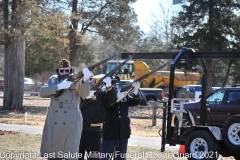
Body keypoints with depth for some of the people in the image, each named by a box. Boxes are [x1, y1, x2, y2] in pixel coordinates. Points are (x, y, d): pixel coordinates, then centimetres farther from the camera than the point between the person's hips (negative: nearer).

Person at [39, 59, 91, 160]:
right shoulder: (53, 80, 10)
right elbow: (42, 92, -6)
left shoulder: (76, 81, 2)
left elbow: (84, 93, -17)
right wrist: (59, 86, -20)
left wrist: (85, 79, -37)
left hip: (71, 124, -3)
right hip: (54, 123, 3)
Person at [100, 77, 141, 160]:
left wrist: (135, 90, -20)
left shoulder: (125, 95, 8)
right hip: (110, 132, -4)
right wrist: (117, 99, -33)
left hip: (123, 132, 4)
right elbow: (108, 107, -20)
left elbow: (136, 102, -2)